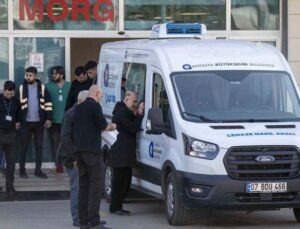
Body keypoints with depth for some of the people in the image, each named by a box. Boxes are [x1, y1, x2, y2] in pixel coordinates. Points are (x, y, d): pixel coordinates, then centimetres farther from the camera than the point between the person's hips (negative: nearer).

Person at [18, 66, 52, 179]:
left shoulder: (42, 88, 1)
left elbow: (48, 104, 3)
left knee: (39, 146, 6)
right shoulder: (21, 88, -1)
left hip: (39, 122, 1)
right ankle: (22, 170, 11)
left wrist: (49, 118, -4)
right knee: (24, 146, 4)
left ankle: (38, 170, 12)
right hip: (25, 122, -1)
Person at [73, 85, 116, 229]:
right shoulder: (95, 105, -6)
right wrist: (111, 126, 10)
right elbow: (102, 125, -9)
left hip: (79, 150, 8)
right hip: (92, 150, -8)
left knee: (83, 186, 10)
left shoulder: (78, 108, 17)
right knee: (96, 185, -7)